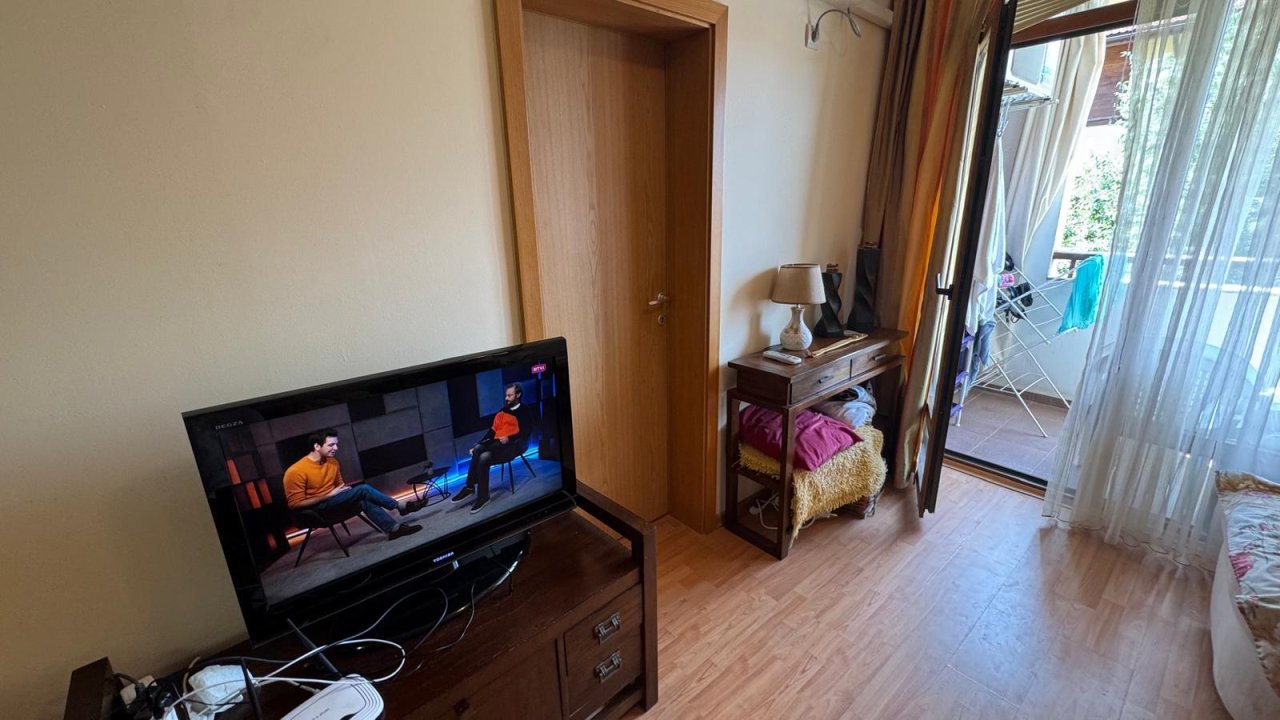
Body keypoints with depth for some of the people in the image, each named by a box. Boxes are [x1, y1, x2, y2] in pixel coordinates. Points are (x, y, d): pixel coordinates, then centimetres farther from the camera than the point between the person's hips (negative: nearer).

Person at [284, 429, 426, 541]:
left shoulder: (332, 462, 3)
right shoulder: (296, 471, -19)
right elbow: (295, 504, -18)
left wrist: (344, 489, -6)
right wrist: (328, 495, -21)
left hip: (333, 500, 7)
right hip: (314, 508, -7)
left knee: (365, 500, -26)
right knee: (364, 490, -25)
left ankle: (393, 528, -30)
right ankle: (401, 506, -15)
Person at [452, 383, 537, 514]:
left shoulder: (526, 411, 4)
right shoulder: (502, 412, 22)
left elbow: (525, 434, -5)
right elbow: (492, 431, 15)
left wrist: (509, 438, -20)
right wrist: (477, 445, 3)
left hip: (513, 445, -6)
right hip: (497, 444, 6)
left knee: (484, 457, -29)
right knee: (477, 449, -24)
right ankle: (470, 487, -20)